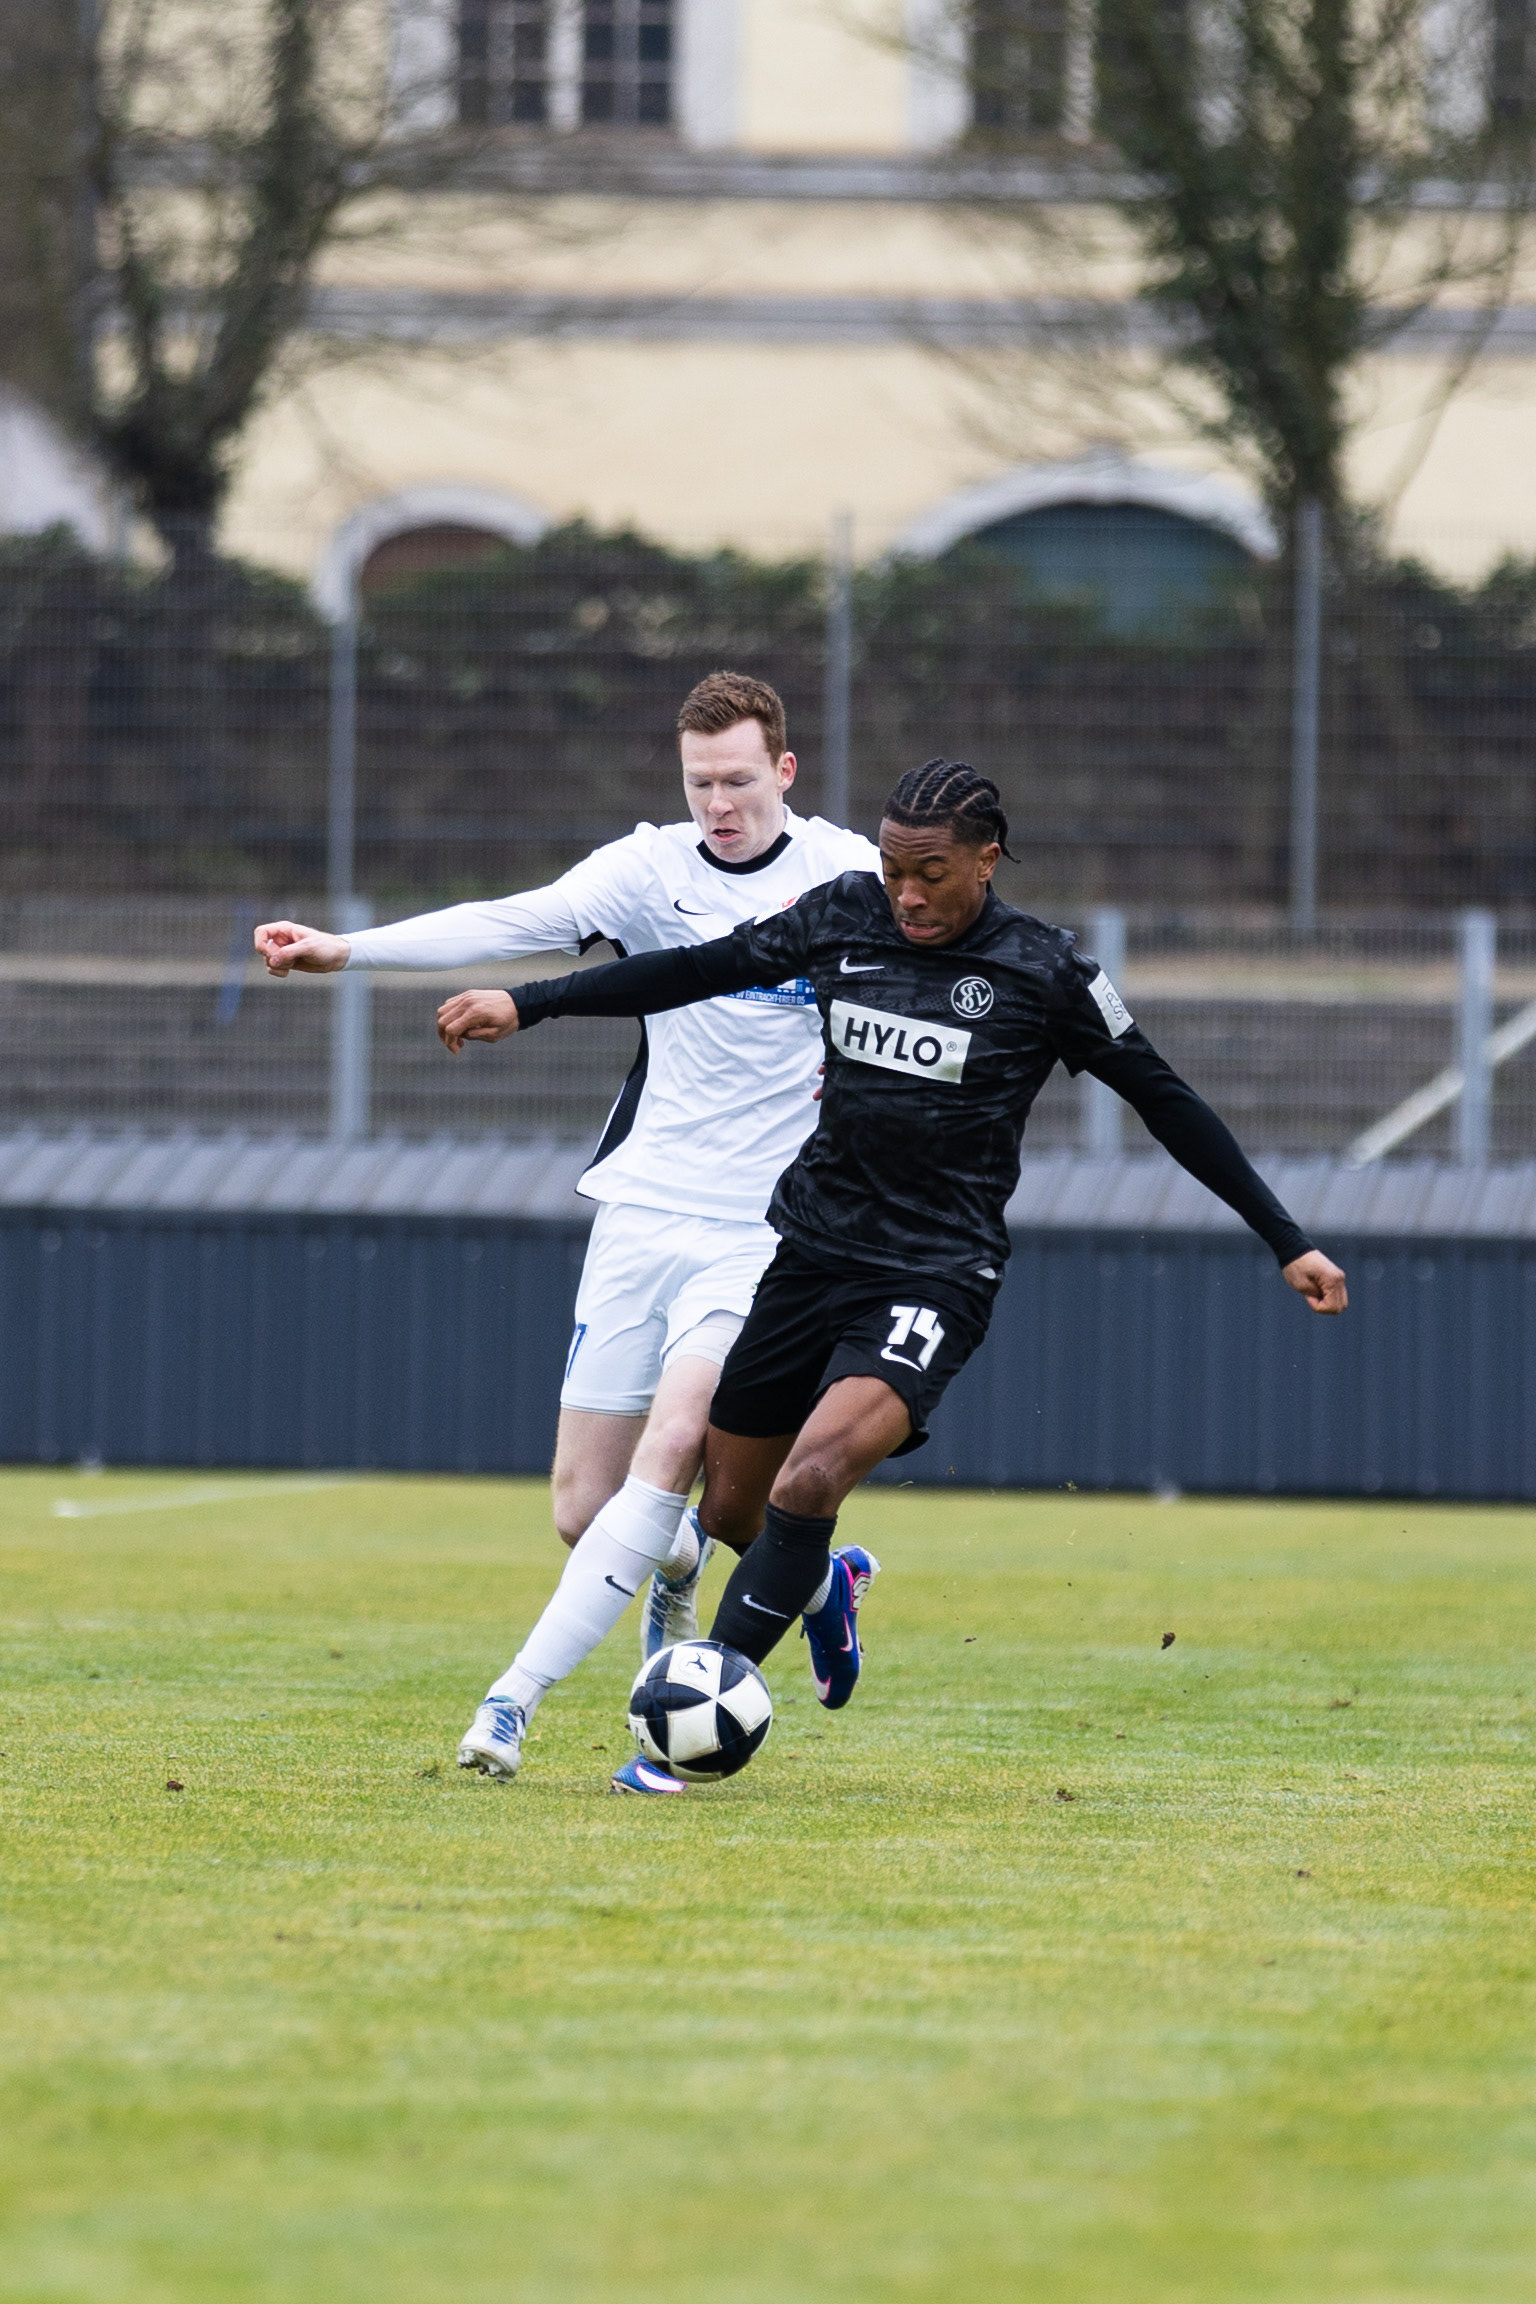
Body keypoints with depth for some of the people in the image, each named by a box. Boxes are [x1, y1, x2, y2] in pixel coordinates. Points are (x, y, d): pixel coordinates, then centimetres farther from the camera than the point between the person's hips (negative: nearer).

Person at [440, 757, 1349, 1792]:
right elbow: (704, 968, 10)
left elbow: (1168, 1103, 1)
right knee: (730, 1509, 13)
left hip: (933, 1277, -5)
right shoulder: (845, 916, 2)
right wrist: (529, 1005, 7)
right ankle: (828, 1587, 49)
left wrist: (1287, 1241, 2)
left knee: (807, 1483, -26)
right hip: (813, 1244, 5)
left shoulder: (1045, 972, -7)